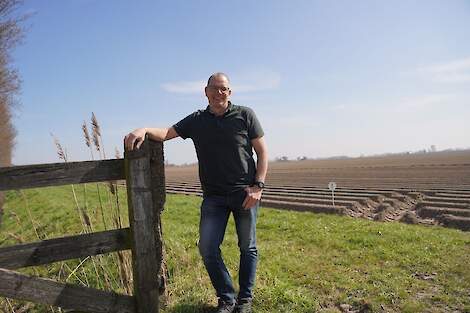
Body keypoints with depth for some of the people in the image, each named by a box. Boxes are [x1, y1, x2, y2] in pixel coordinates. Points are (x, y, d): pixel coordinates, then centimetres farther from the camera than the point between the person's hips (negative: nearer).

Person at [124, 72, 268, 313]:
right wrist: (144, 130, -24)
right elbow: (166, 133, -3)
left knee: (248, 248, 10)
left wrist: (258, 186, -10)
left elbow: (262, 151, -2)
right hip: (214, 196, 2)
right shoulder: (196, 121, 6)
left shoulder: (245, 115, -1)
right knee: (207, 248, -1)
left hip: (245, 193, -1)